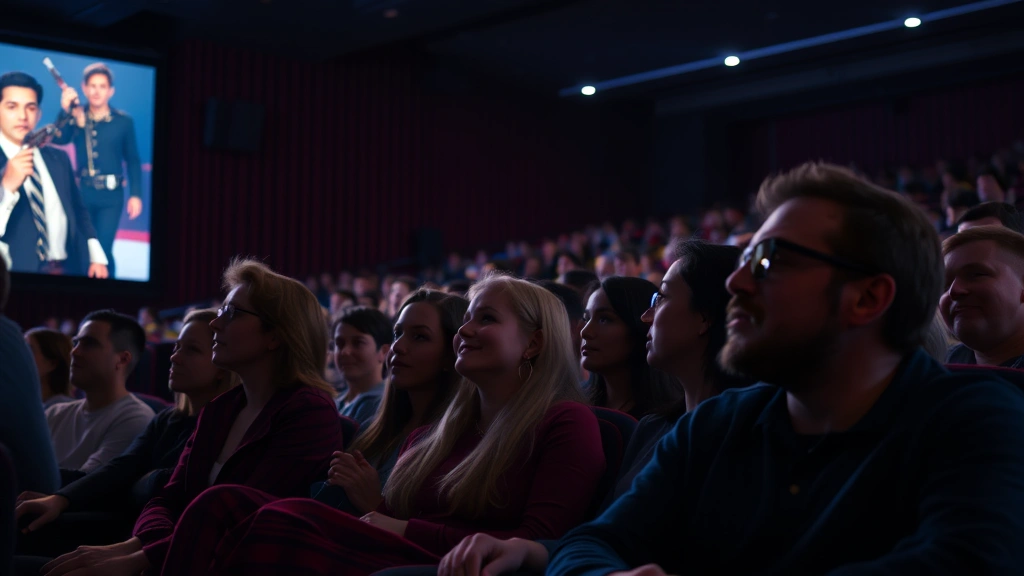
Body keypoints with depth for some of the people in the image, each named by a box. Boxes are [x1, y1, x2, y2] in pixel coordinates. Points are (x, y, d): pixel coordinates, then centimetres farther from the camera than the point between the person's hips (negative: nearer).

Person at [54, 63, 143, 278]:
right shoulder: (77, 117, 2)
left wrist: (135, 194, -3)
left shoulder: (123, 121, -1)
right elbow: (58, 140, -15)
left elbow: (133, 161, 4)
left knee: (103, 249, -5)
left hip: (110, 195, -2)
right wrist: (65, 111, -30)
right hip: (81, 191, 2)